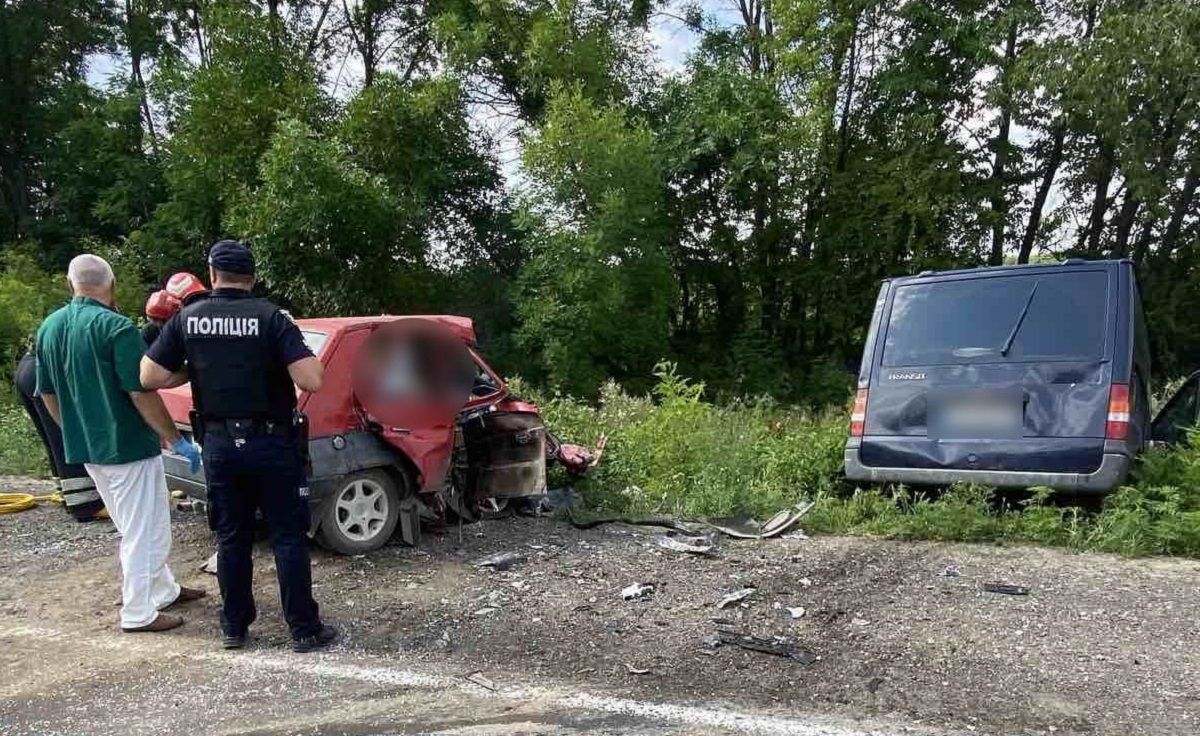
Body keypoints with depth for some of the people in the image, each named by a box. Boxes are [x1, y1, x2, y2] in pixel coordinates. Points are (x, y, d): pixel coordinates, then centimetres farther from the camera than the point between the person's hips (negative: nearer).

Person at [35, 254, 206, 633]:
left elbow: (47, 394, 12)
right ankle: (138, 614, 10)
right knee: (144, 531, 3)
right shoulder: (116, 327, -18)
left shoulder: (49, 328, 6)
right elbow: (141, 393, -20)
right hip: (128, 445, -8)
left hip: (85, 447, 8)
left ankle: (164, 590, 32)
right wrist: (178, 441, -14)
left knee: (134, 527, 20)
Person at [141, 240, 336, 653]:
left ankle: (234, 627, 24)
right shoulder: (270, 318, -12)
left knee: (231, 537, 15)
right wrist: (296, 357, 0)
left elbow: (150, 377, 1)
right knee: (288, 537, 4)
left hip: (219, 445, 4)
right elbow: (311, 380, -21)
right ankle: (304, 630, 10)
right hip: (271, 444, -3)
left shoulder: (188, 319, -1)